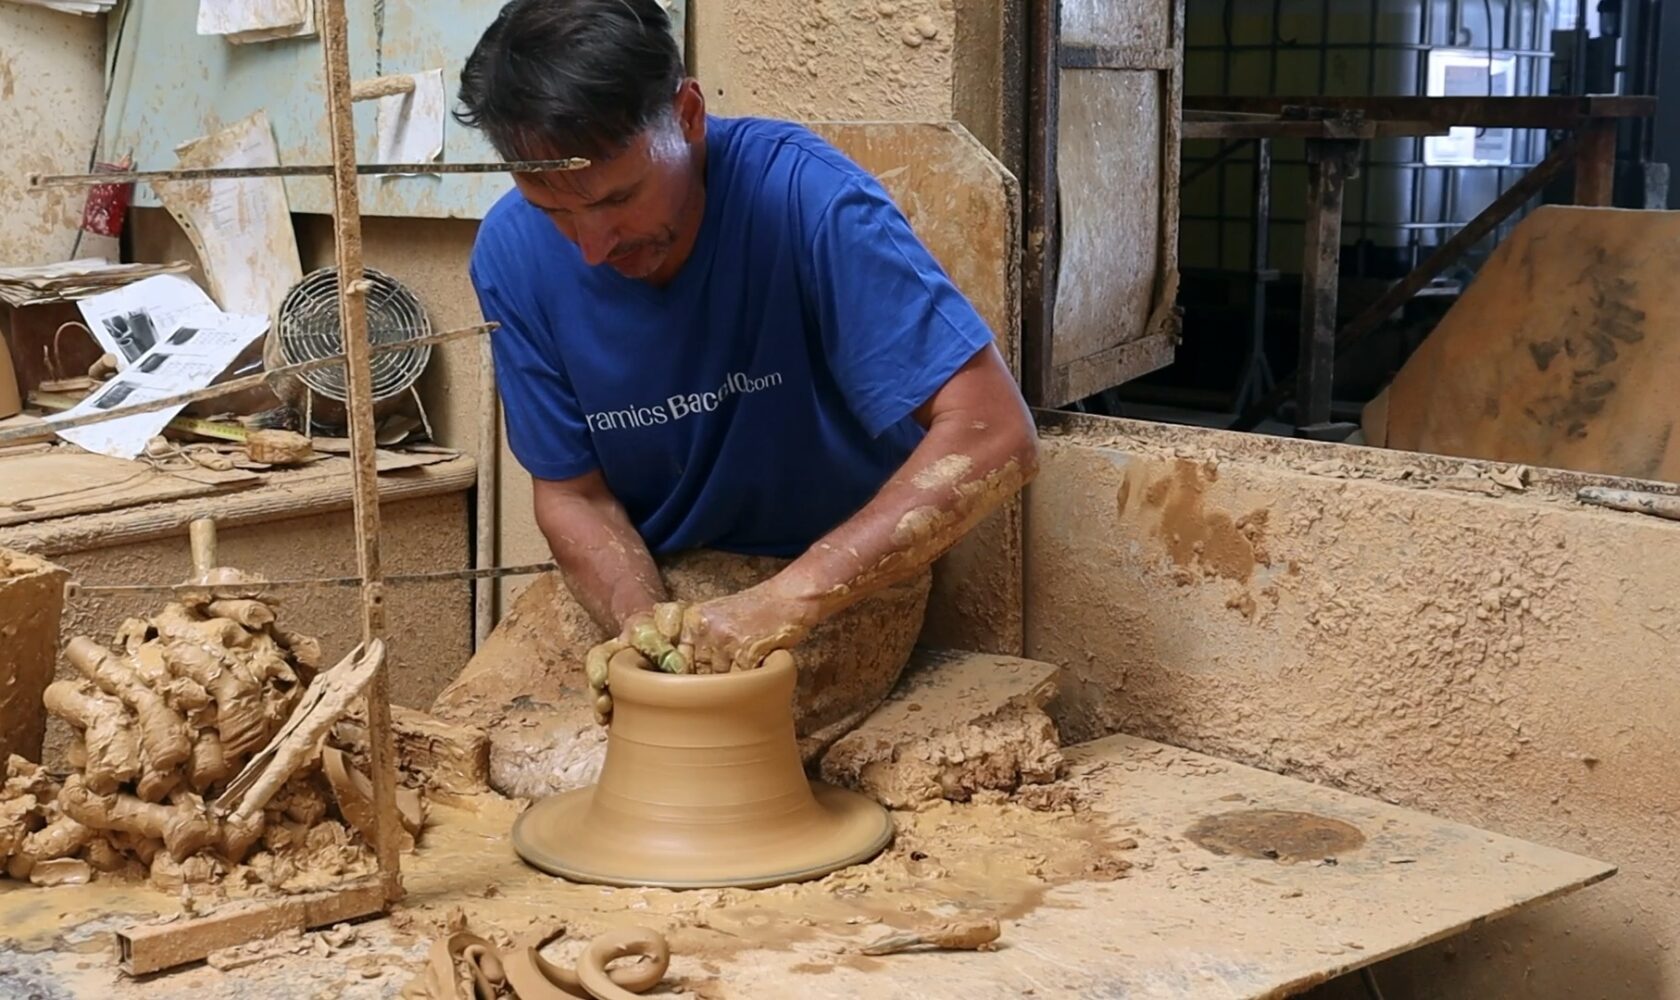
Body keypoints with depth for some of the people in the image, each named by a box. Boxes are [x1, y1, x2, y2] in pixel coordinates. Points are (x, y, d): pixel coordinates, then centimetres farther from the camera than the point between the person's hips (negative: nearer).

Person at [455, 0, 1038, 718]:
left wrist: (784, 601, -37)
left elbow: (994, 437, -31)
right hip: (643, 577, 4)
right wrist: (642, 622, -25)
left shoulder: (802, 194, -27)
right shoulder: (513, 253, -14)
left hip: (838, 578, -4)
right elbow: (571, 493, -5)